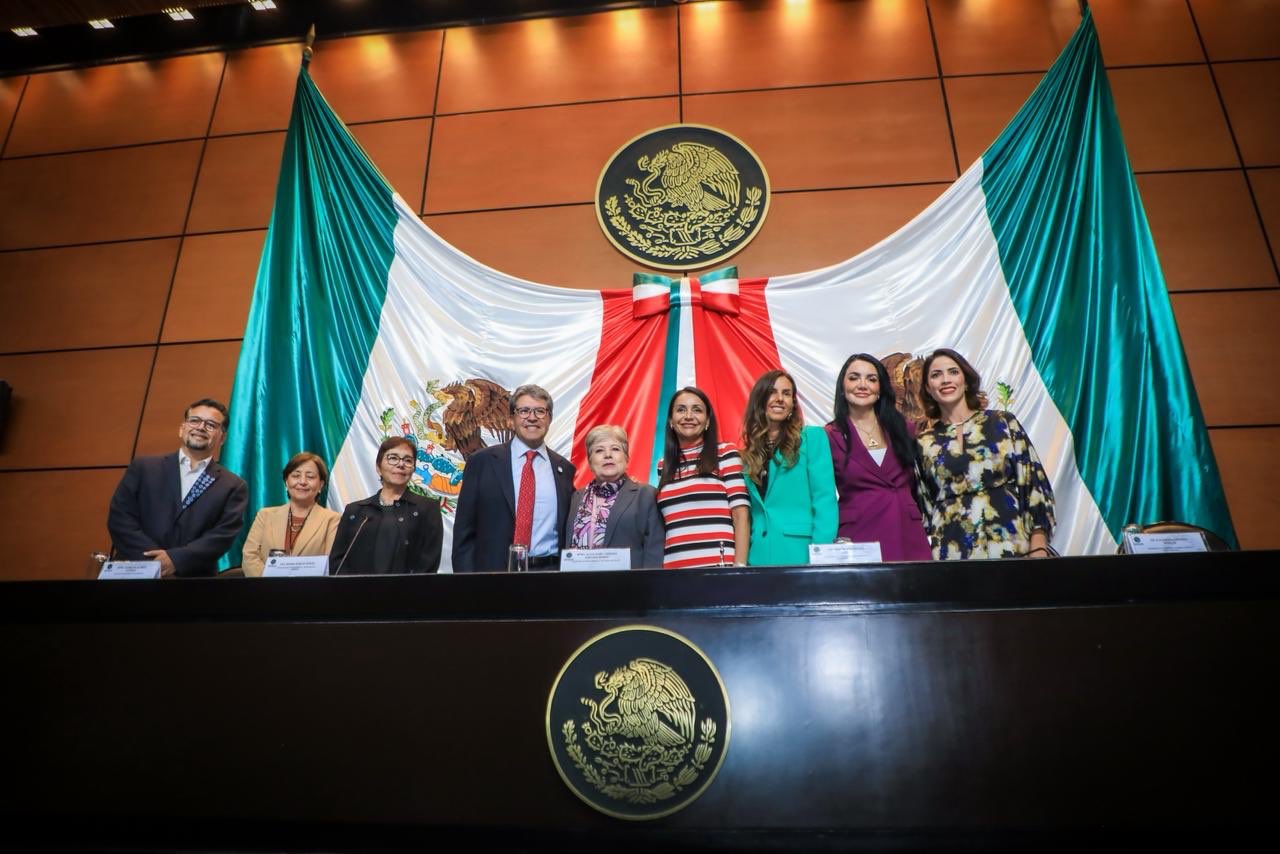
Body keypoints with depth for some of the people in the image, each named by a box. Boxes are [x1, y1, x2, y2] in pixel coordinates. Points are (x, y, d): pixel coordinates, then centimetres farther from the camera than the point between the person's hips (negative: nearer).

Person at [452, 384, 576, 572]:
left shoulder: (565, 469, 8)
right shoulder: (482, 462, 2)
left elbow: (568, 533, 11)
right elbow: (464, 530, 1)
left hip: (550, 571, 2)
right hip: (493, 570, -1)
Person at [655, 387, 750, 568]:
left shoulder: (725, 453, 2)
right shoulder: (664, 466, 14)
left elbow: (741, 514, -3)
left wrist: (739, 566, -10)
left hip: (718, 565, -4)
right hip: (673, 567, 4)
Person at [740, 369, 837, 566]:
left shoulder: (813, 437, 1)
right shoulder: (750, 451, 12)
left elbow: (825, 501, -5)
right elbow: (746, 511, 11)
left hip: (799, 551, -3)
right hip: (758, 555, 4)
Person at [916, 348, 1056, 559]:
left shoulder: (1004, 423, 4)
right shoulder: (923, 444, 6)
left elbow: (1035, 484, 1)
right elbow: (921, 508, 9)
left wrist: (1038, 549, -6)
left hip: (1010, 548, 0)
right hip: (951, 553, 1)